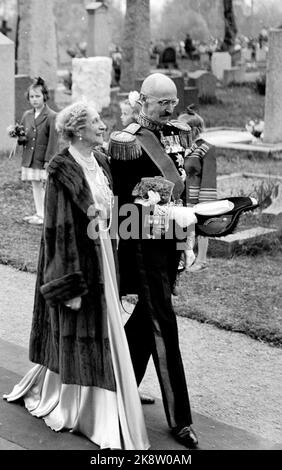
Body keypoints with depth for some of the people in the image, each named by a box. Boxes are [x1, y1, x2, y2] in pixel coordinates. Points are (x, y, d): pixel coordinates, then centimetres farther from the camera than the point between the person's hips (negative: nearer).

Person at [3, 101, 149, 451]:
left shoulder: (100, 163, 8)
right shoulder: (63, 171, -16)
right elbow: (60, 229, -18)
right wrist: (71, 286, -20)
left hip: (102, 256, 8)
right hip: (76, 260, -8)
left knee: (103, 335, 16)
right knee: (77, 335, 1)